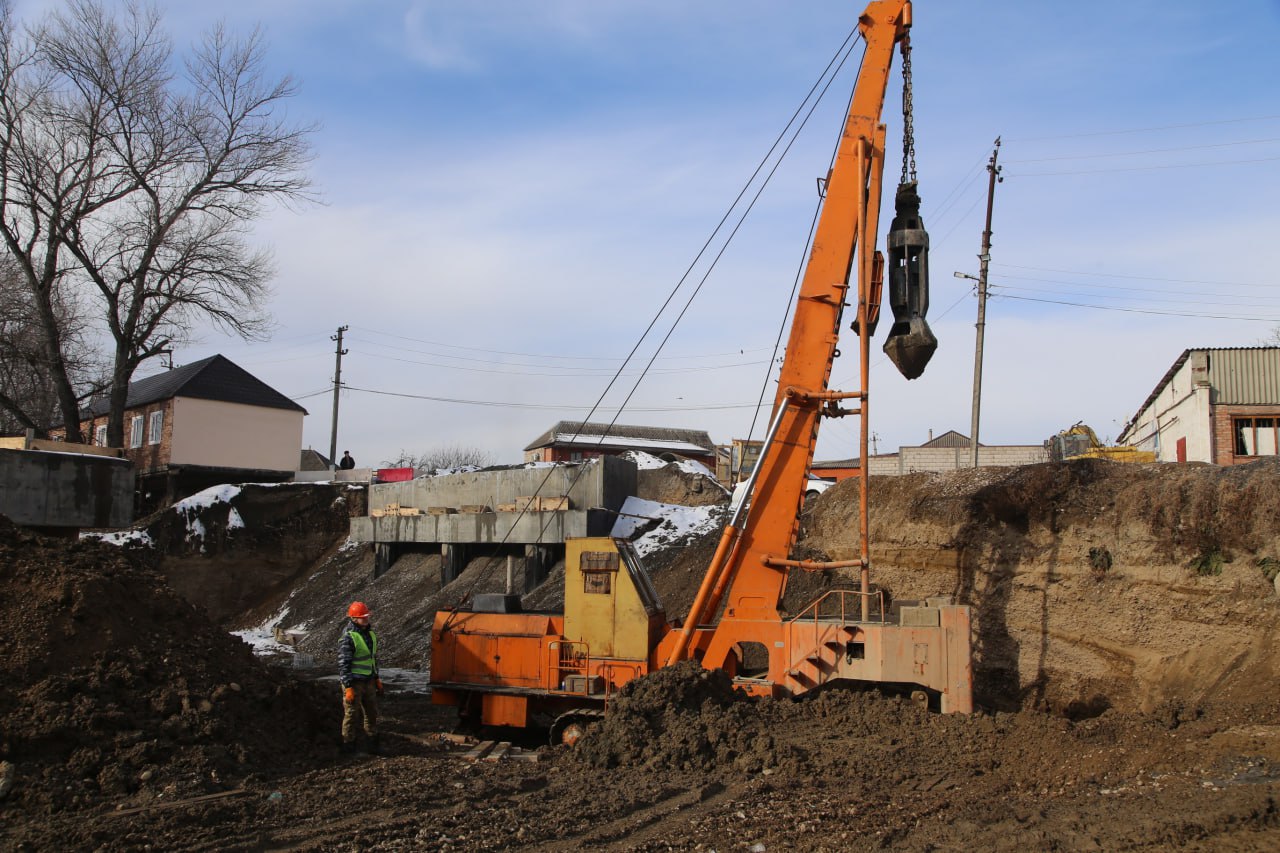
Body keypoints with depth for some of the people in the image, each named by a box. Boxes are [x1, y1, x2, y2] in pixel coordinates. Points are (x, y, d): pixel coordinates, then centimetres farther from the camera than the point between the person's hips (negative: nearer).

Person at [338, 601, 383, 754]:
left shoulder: (371, 635, 10)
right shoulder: (348, 638, -15)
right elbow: (343, 665, -16)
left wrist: (377, 679, 18)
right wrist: (348, 687, -20)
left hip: (369, 682, 7)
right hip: (354, 683, -7)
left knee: (372, 713, 13)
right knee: (352, 714, 1)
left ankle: (372, 742, 24)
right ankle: (348, 745, 11)